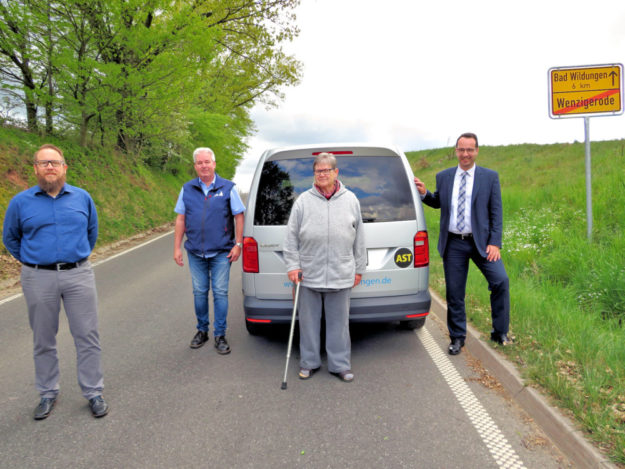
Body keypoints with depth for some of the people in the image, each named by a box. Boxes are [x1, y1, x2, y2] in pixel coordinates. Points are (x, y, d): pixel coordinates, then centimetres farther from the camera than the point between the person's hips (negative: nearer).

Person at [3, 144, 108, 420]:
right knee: (43, 340, 11)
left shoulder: (82, 198, 4)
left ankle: (93, 392, 15)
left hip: (78, 275, 0)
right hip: (38, 280, 0)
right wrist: (31, 262, 11)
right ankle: (48, 394, 26)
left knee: (88, 336, 2)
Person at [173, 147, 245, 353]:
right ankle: (202, 330, 27)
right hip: (195, 252, 3)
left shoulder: (227, 187, -1)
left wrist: (238, 244, -7)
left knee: (220, 293, 0)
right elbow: (181, 219, 8)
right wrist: (177, 247, 4)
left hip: (221, 252, -2)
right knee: (199, 292, 11)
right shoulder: (187, 189, 6)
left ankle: (220, 335, 12)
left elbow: (238, 216, -1)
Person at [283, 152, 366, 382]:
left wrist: (359, 268, 9)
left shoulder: (350, 200, 8)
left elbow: (359, 238, 11)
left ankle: (340, 364, 22)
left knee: (339, 322, 9)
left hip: (341, 275, 1)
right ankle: (309, 362, 26)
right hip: (308, 274, 0)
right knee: (309, 321, 10)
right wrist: (292, 265, -2)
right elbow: (291, 237, 4)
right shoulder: (303, 201, 3)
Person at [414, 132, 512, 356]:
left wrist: (495, 243, -9)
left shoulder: (490, 177, 2)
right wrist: (424, 193, -1)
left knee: (500, 281, -14)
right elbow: (438, 203, 20)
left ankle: (499, 333, 7)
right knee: (454, 292, 5)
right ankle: (457, 338, 22)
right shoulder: (443, 177, 7)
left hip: (481, 241, -1)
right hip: (453, 243, 1)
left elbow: (496, 212, 0)